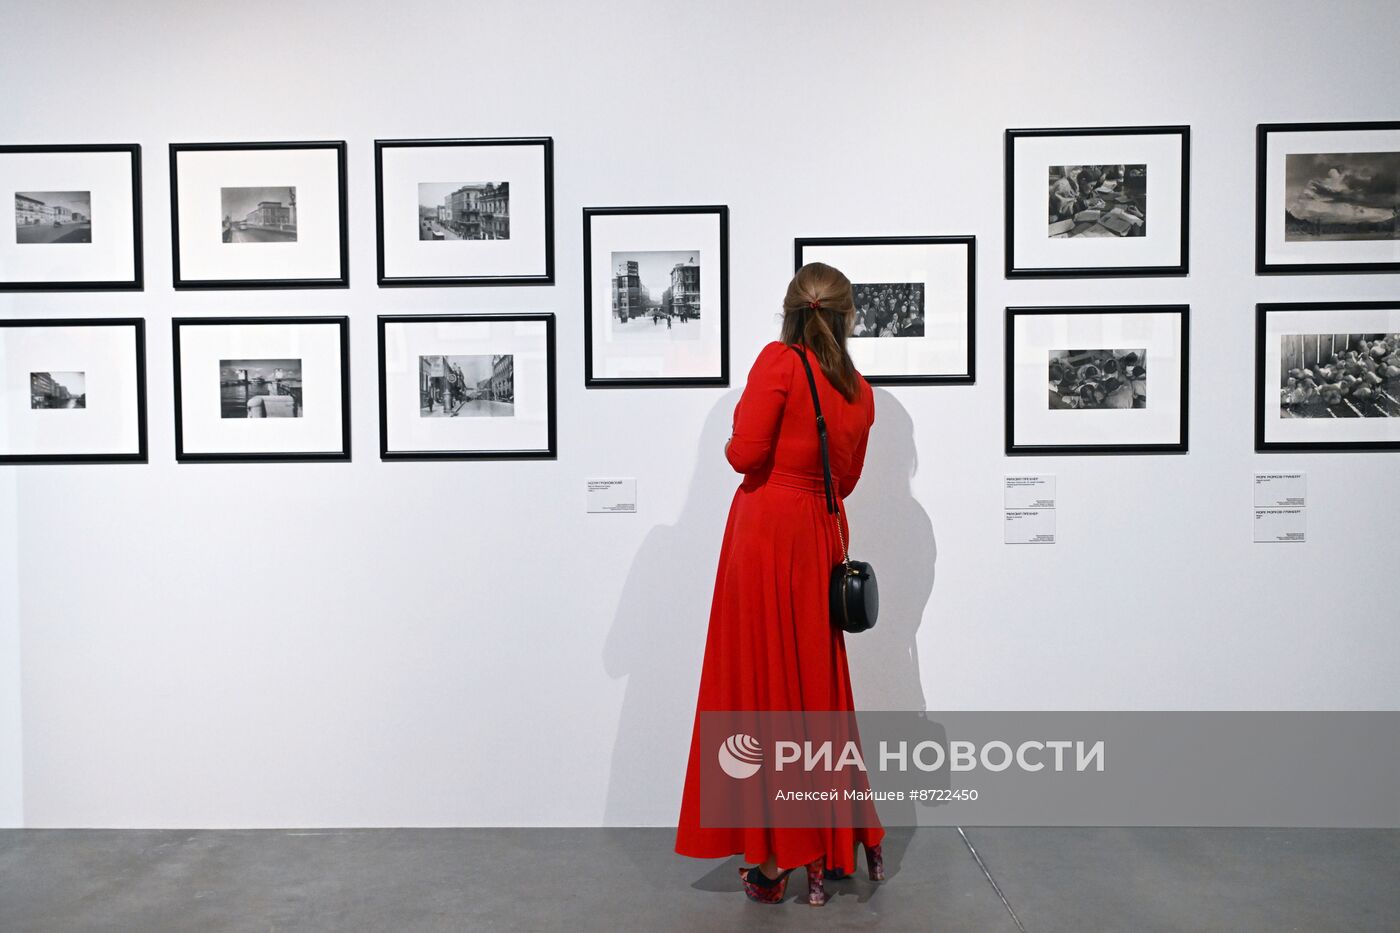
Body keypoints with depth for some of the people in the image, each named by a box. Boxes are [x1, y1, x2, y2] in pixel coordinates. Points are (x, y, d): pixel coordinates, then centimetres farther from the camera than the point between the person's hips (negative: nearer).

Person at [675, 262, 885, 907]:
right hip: (821, 538, 6)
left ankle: (773, 861, 13)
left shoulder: (779, 361, -9)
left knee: (761, 684, 4)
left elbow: (746, 451, -16)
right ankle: (829, 852, 28)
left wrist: (731, 446, 5)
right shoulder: (860, 393, 7)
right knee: (816, 685, 16)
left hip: (767, 529, -5)